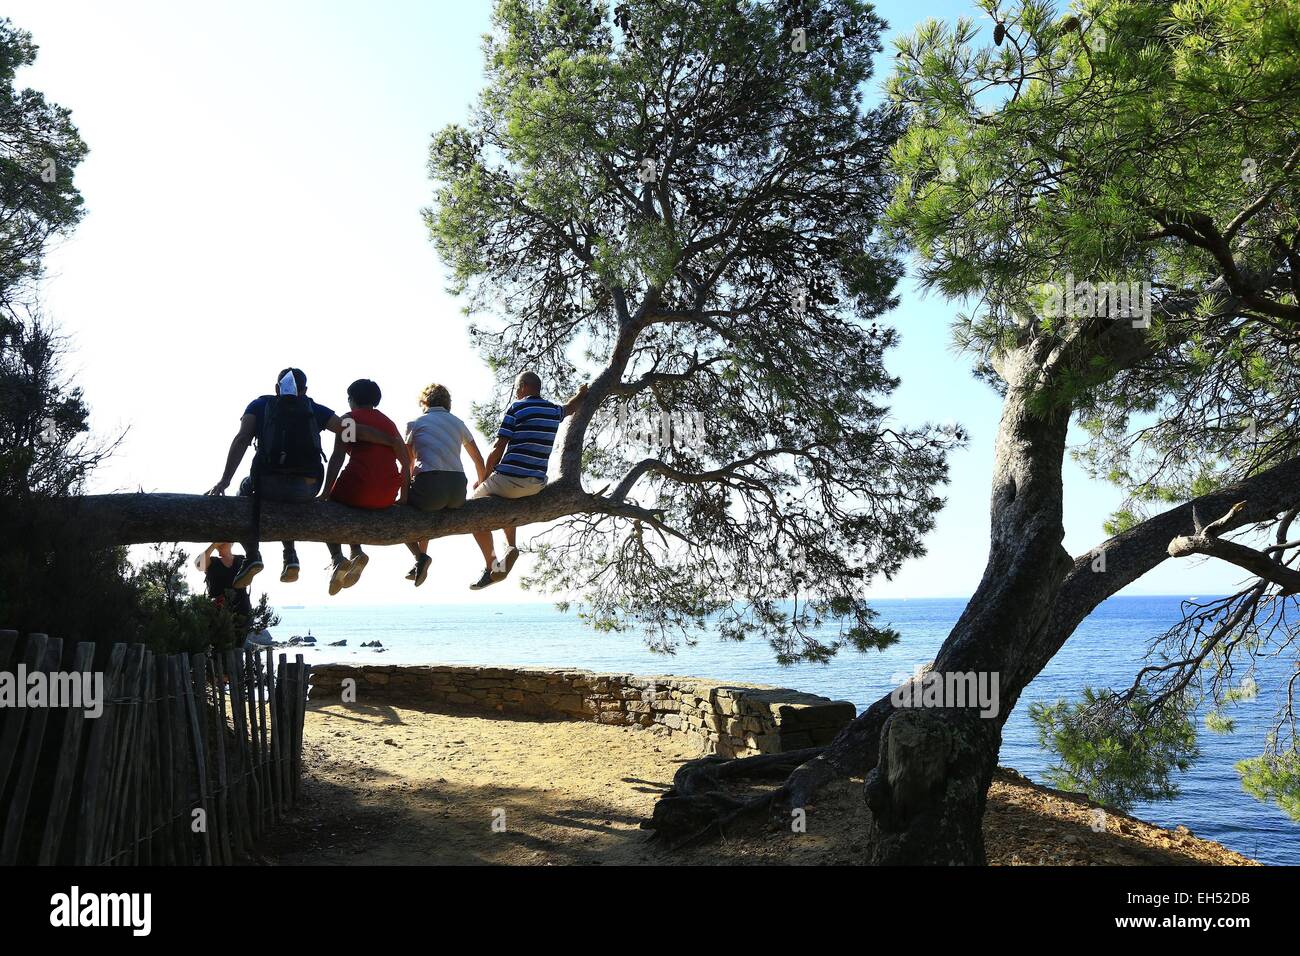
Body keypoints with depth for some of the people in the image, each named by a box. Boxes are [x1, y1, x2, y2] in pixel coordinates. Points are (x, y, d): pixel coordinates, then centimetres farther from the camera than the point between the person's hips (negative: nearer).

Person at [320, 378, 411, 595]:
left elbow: (337, 457, -4)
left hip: (358, 489, -5)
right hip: (387, 497, 5)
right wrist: (403, 496, 18)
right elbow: (406, 462, 14)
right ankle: (356, 553, 12)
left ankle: (337, 558, -1)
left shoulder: (349, 418, 6)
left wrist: (325, 494, -4)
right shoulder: (388, 422, 20)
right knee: (351, 504, 35)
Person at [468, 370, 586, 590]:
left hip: (509, 479, -7)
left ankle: (491, 566, 3)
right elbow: (569, 407, 37)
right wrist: (582, 394, 57)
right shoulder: (554, 411, 11)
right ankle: (511, 546, 15)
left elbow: (498, 448, -8)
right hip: (537, 484, 7)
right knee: (506, 500, 35)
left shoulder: (517, 408, -6)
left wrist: (483, 478, 2)